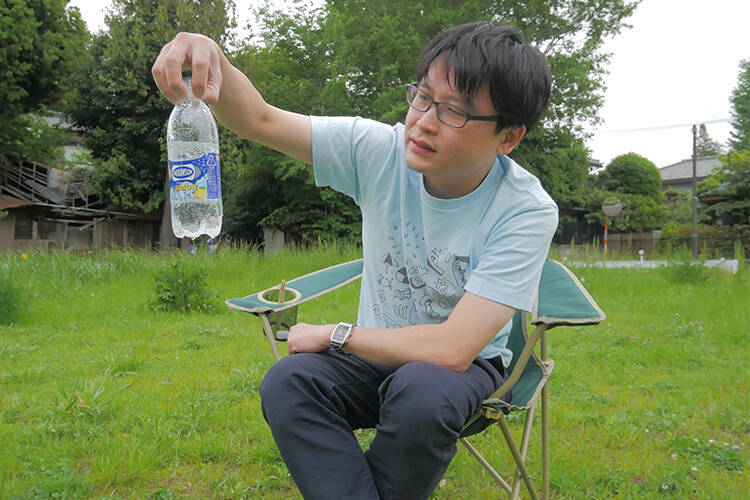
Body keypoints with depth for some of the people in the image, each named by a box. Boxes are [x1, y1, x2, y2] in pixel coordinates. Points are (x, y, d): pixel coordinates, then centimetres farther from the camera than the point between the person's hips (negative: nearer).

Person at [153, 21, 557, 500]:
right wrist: (213, 60, -36)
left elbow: (451, 349, -29)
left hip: (470, 364, -2)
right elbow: (262, 120, -13)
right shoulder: (381, 151, -14)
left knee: (422, 391, -37)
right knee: (286, 382, -26)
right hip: (378, 352, 3)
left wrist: (333, 335, -18)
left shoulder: (528, 212, -24)